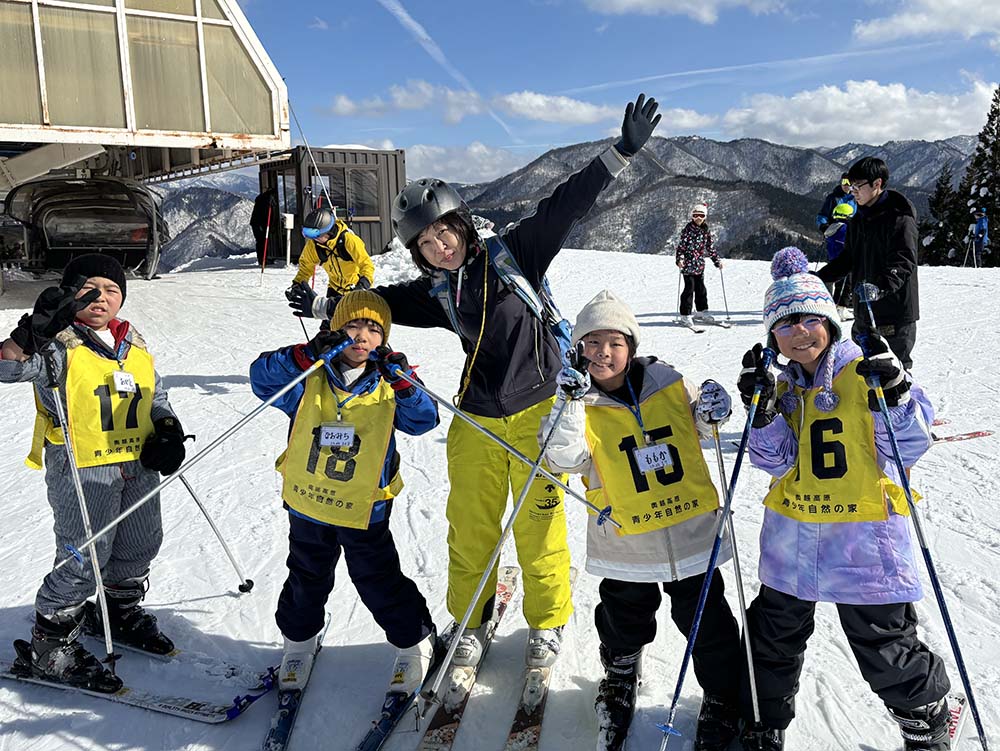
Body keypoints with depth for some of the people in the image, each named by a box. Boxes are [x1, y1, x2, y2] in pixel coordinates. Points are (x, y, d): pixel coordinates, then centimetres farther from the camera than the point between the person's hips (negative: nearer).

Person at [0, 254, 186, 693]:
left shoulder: (134, 344, 10)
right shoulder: (59, 344, -9)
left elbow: (156, 396, 18)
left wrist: (168, 432, 2)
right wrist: (37, 329, -40)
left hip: (139, 467, 7)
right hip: (82, 471, -7)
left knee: (140, 546, 18)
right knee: (84, 559, -3)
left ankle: (121, 613, 43)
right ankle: (50, 648, 17)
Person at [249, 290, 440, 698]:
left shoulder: (389, 388, -7)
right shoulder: (310, 381, -9)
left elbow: (423, 419, -16)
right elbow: (262, 376, -20)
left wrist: (401, 380, -30)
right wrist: (307, 355, -33)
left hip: (365, 511, -1)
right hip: (307, 507, 2)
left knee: (380, 584, 10)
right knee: (306, 581, 22)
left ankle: (415, 641, 34)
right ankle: (298, 641, 47)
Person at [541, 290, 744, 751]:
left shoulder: (669, 383, -2)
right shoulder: (580, 402, -7)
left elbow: (697, 432, 14)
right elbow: (563, 459, -22)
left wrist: (711, 415, -7)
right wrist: (571, 403, -30)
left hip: (691, 528, 1)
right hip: (626, 541, -1)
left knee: (708, 621, 12)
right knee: (626, 619, 19)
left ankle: (724, 698, 35)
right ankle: (619, 675, 48)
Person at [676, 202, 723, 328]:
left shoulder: (706, 230, 9)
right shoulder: (688, 229, -7)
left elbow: (709, 248, 18)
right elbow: (681, 245, -11)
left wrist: (717, 261, 18)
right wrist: (680, 259, -24)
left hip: (700, 265, 6)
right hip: (688, 264, -6)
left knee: (700, 288, 13)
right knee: (689, 289, -5)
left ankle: (701, 312, 26)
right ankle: (685, 315, 2)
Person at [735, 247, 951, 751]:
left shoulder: (866, 372, -7)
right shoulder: (782, 388, 7)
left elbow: (911, 445, -10)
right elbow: (777, 461, -3)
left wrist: (893, 393, -25)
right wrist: (763, 413, -17)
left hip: (865, 539, -4)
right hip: (792, 537, 5)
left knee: (886, 652, 7)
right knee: (774, 640, 17)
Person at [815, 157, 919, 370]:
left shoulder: (899, 218, -12)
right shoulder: (858, 220, 12)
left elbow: (903, 262, -22)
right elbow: (848, 259, 20)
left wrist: (882, 287, -38)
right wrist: (818, 278, 10)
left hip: (895, 313, -8)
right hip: (864, 311, 8)